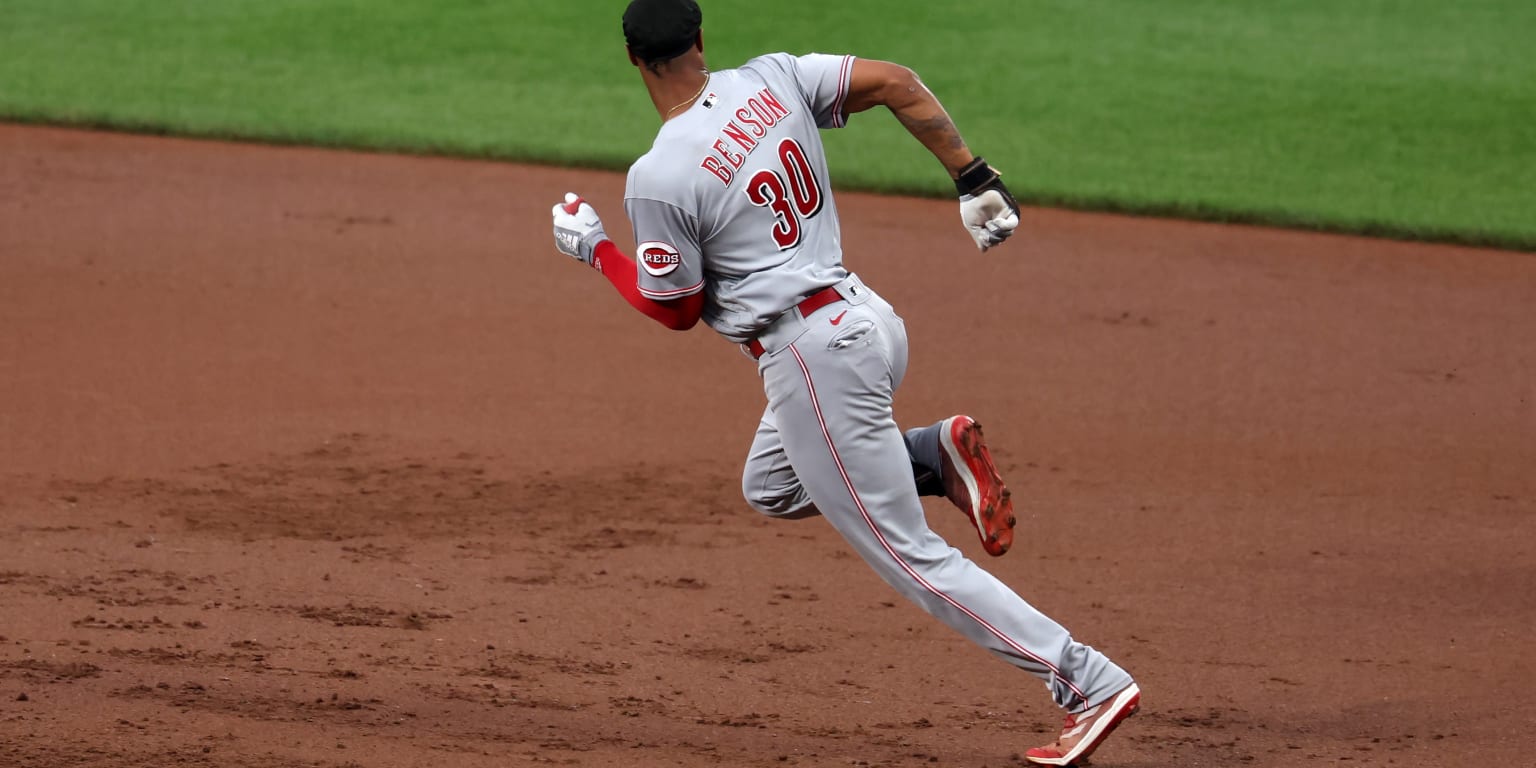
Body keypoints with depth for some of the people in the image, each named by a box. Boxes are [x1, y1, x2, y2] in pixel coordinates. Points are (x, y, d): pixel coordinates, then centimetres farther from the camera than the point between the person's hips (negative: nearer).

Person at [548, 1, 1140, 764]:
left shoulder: (658, 178, -17)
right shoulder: (772, 79, 2)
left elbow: (676, 309, -6)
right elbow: (897, 82, -1)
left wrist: (593, 250, 8)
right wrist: (975, 180, 2)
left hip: (813, 354, -9)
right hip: (867, 319, 9)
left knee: (910, 556, -1)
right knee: (771, 487, 31)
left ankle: (1091, 683, -6)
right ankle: (937, 454, 13)